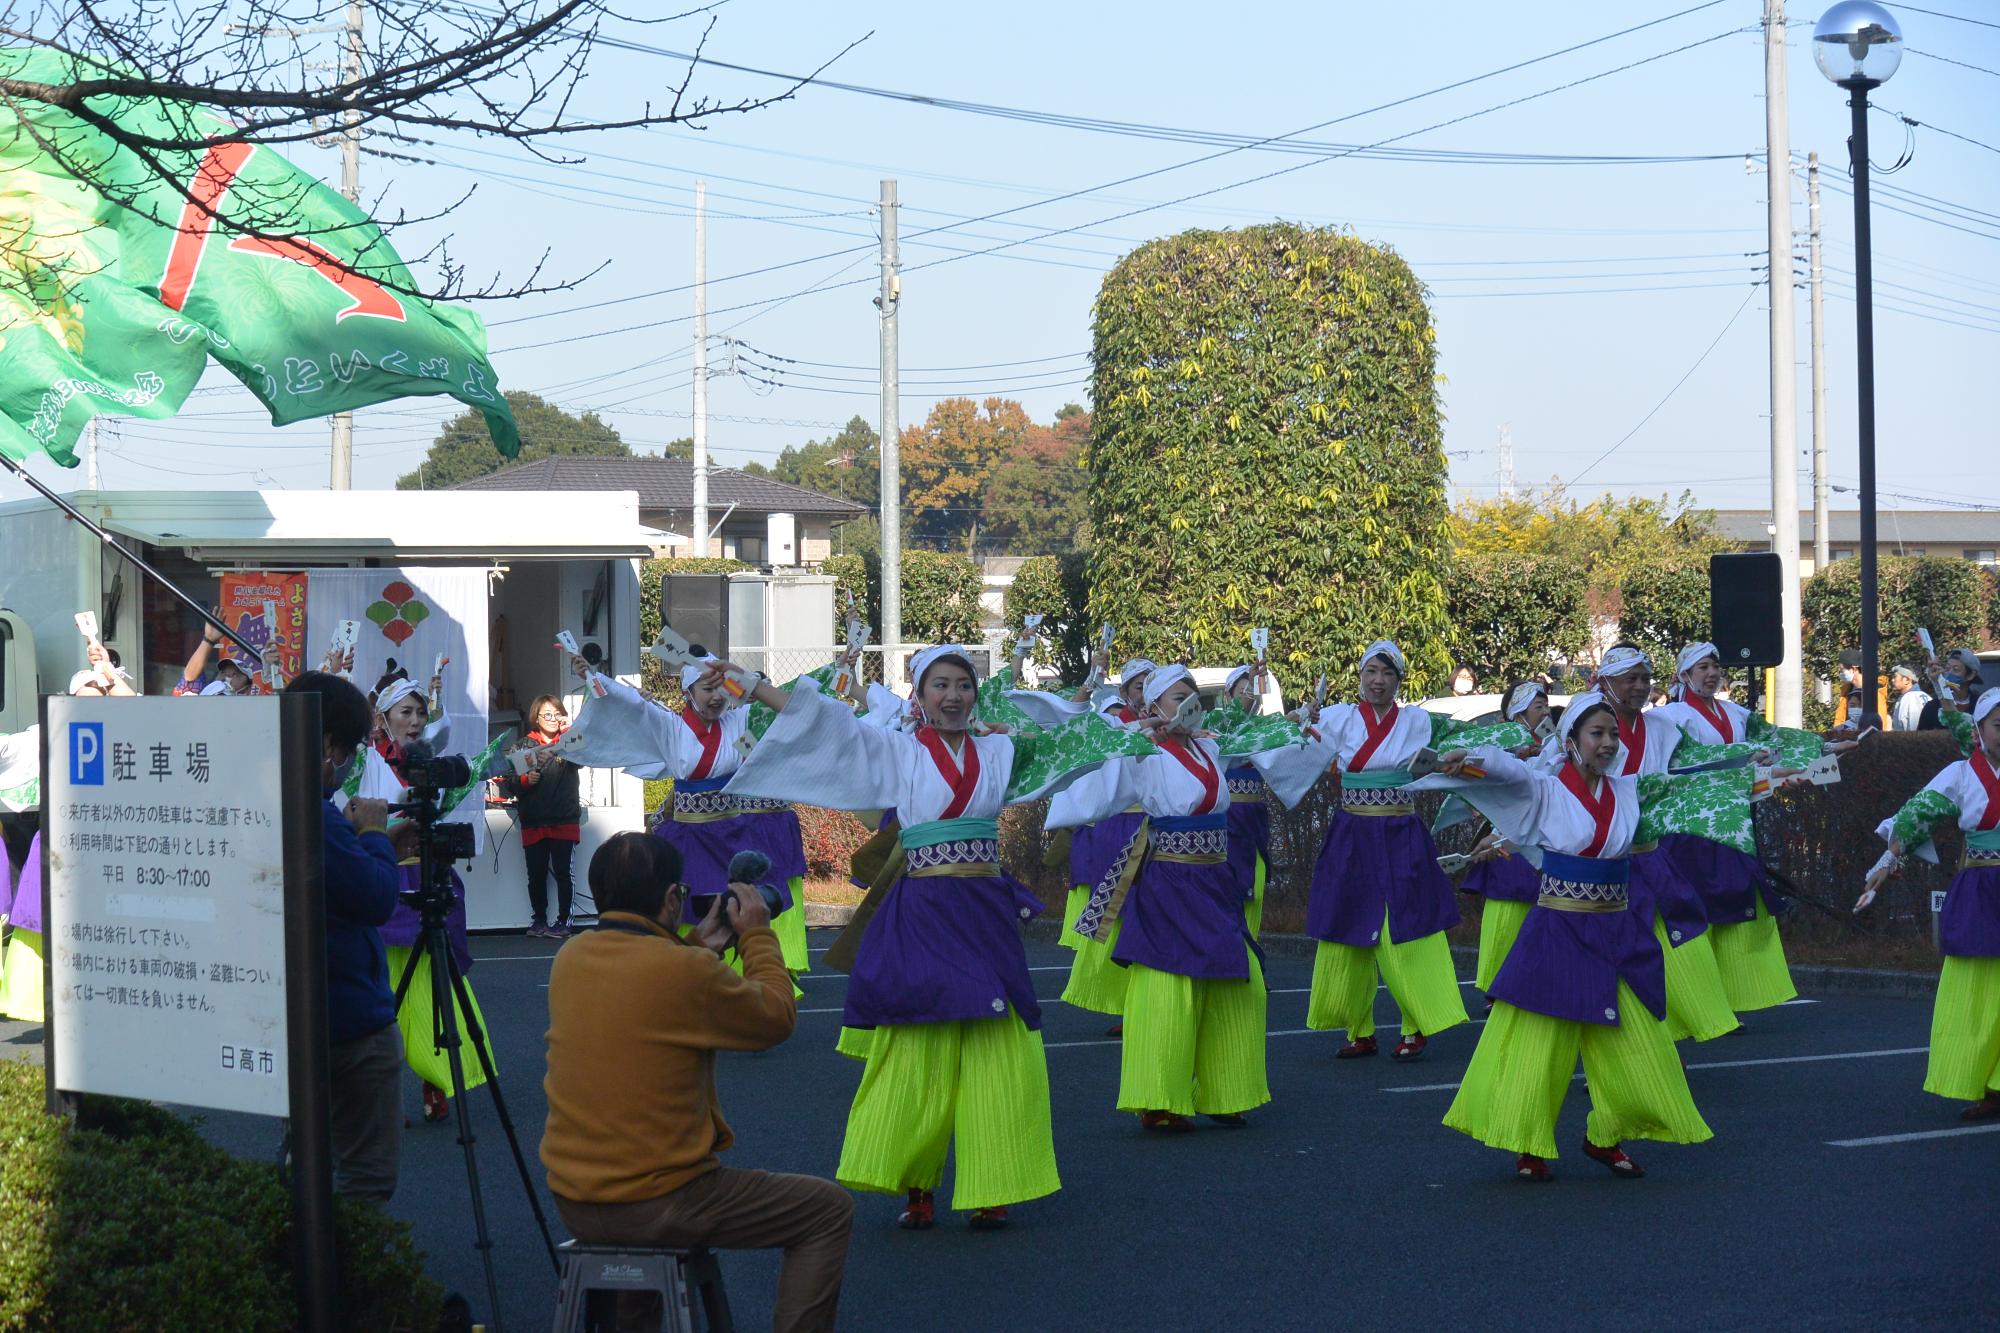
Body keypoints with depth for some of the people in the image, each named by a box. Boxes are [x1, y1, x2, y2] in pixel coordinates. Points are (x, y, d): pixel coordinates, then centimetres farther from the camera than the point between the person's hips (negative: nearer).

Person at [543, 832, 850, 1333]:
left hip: (572, 1205, 7)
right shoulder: (687, 972, -19)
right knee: (829, 1211, 7)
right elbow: (777, 1017, -2)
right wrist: (758, 935, 10)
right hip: (658, 1206, -7)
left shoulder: (568, 960, 1)